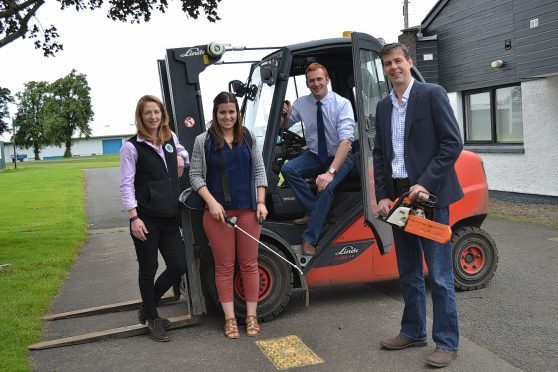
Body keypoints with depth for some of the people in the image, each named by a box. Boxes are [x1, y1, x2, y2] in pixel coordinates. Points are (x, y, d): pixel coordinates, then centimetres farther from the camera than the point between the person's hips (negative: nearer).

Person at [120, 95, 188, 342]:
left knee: (179, 266, 5)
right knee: (148, 270, 5)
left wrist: (181, 159, 11)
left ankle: (147, 307, 28)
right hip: (146, 218, -5)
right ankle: (153, 319, 23)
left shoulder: (171, 138, 11)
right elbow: (126, 185, -8)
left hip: (170, 217, 6)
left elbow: (183, 153, 35)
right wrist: (134, 217, -16)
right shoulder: (132, 146, -5)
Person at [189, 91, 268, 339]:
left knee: (249, 264, 7)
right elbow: (196, 176, 1)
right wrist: (211, 202, -11)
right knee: (224, 266, 5)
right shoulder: (203, 141, 1)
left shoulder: (248, 138, 8)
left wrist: (261, 202, 2)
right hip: (218, 212, -2)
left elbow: (259, 170, 10)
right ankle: (229, 318, 15)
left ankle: (251, 316, 19)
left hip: (248, 210, 2)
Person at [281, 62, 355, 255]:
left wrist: (331, 171, -38)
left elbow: (346, 140, -26)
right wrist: (285, 115, -17)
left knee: (326, 187, -32)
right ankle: (314, 212, -9)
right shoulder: (301, 103, -3)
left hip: (340, 157, -4)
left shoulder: (342, 104, -16)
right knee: (288, 169, -24)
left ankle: (309, 239, -19)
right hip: (314, 156, 4)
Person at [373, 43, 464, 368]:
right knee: (408, 273, 15)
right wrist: (382, 195, 2)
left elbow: (453, 143, -11)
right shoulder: (383, 107, 13)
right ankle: (413, 332, 28)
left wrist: (425, 184, -17)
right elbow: (379, 154, 14)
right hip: (398, 196, 6)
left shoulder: (432, 94, -5)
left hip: (429, 195, -6)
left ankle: (447, 343, 9)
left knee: (440, 275, -2)